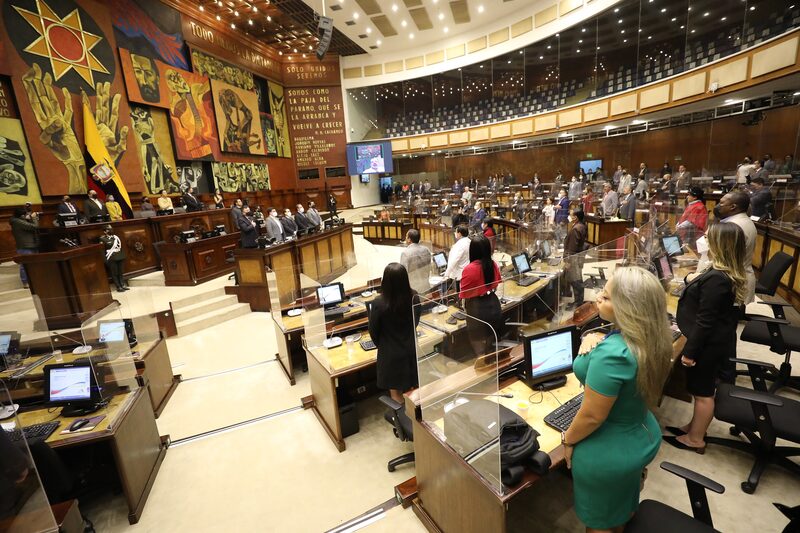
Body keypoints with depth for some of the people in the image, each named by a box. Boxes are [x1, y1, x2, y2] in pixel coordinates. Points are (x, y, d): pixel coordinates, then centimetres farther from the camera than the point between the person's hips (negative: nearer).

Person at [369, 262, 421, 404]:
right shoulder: (414, 297, -16)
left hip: (391, 354, -4)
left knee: (396, 392, 18)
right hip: (411, 350, 4)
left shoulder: (379, 303, -27)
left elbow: (373, 331, -11)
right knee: (413, 392, 25)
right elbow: (416, 322, 2)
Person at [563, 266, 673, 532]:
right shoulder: (653, 338, -9)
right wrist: (595, 340, -13)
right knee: (624, 507, 34)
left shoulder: (611, 354, -36)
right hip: (643, 437, 8)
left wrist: (568, 440, -9)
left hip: (608, 453, -8)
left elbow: (592, 416, -27)